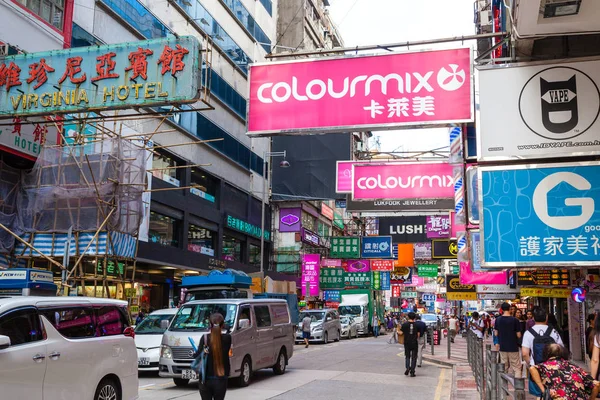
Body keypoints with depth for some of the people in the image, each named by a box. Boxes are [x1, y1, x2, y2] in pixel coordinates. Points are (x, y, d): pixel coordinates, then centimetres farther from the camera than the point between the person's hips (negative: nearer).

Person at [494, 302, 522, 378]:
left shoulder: (498, 320, -1)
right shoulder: (515, 320, -12)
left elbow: (496, 333, 5)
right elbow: (518, 335, -8)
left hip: (502, 347, 4)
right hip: (513, 347, -4)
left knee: (504, 368, 13)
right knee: (517, 368, 0)